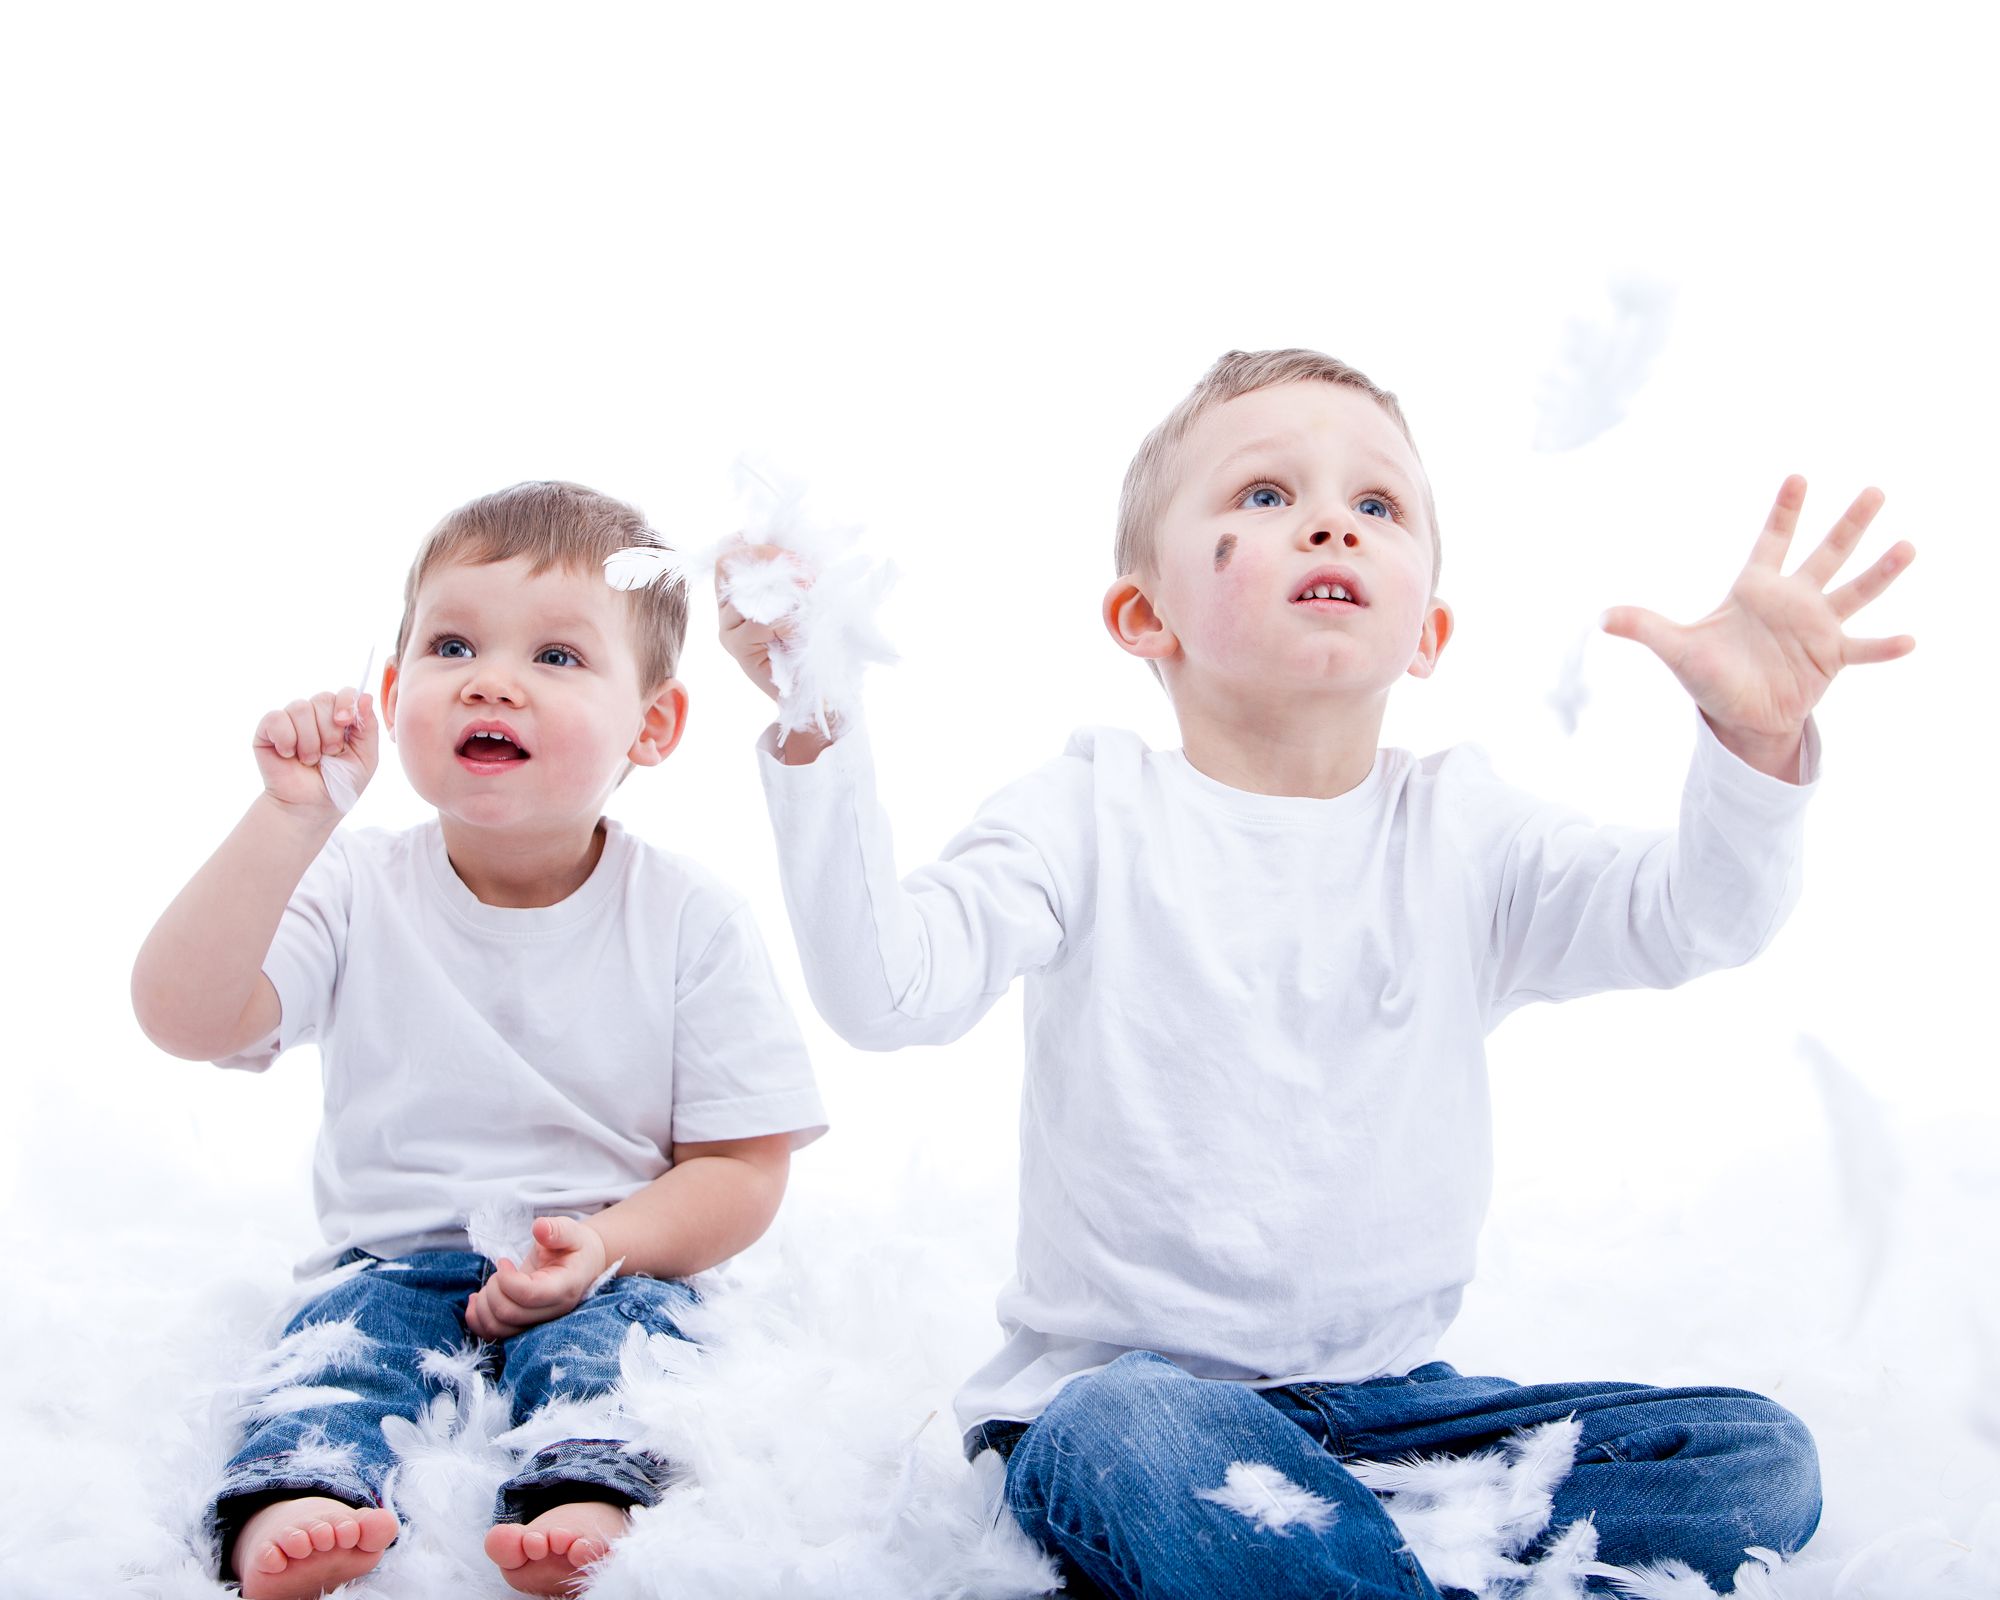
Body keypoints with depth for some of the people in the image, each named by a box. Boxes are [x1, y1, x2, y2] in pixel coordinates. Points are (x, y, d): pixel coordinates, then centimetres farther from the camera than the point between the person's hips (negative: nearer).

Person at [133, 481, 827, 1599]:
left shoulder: (690, 919, -5)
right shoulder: (355, 890, -1)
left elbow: (744, 1168, -4)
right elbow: (182, 1018, -17)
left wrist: (607, 1243, -23)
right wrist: (294, 817, -25)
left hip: (616, 1267, -1)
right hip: (399, 1262, 1)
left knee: (619, 1332, -31)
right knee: (342, 1338, -28)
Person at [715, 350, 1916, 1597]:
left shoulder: (1462, 830, 6)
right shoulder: (1094, 813, -3)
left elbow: (1693, 918, -6)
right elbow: (887, 987, -15)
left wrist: (1757, 741, -26)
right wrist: (817, 739, -27)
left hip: (1389, 1390, 5)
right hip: (1119, 1379, -4)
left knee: (1757, 1463, -13)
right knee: (1153, 1450, -41)